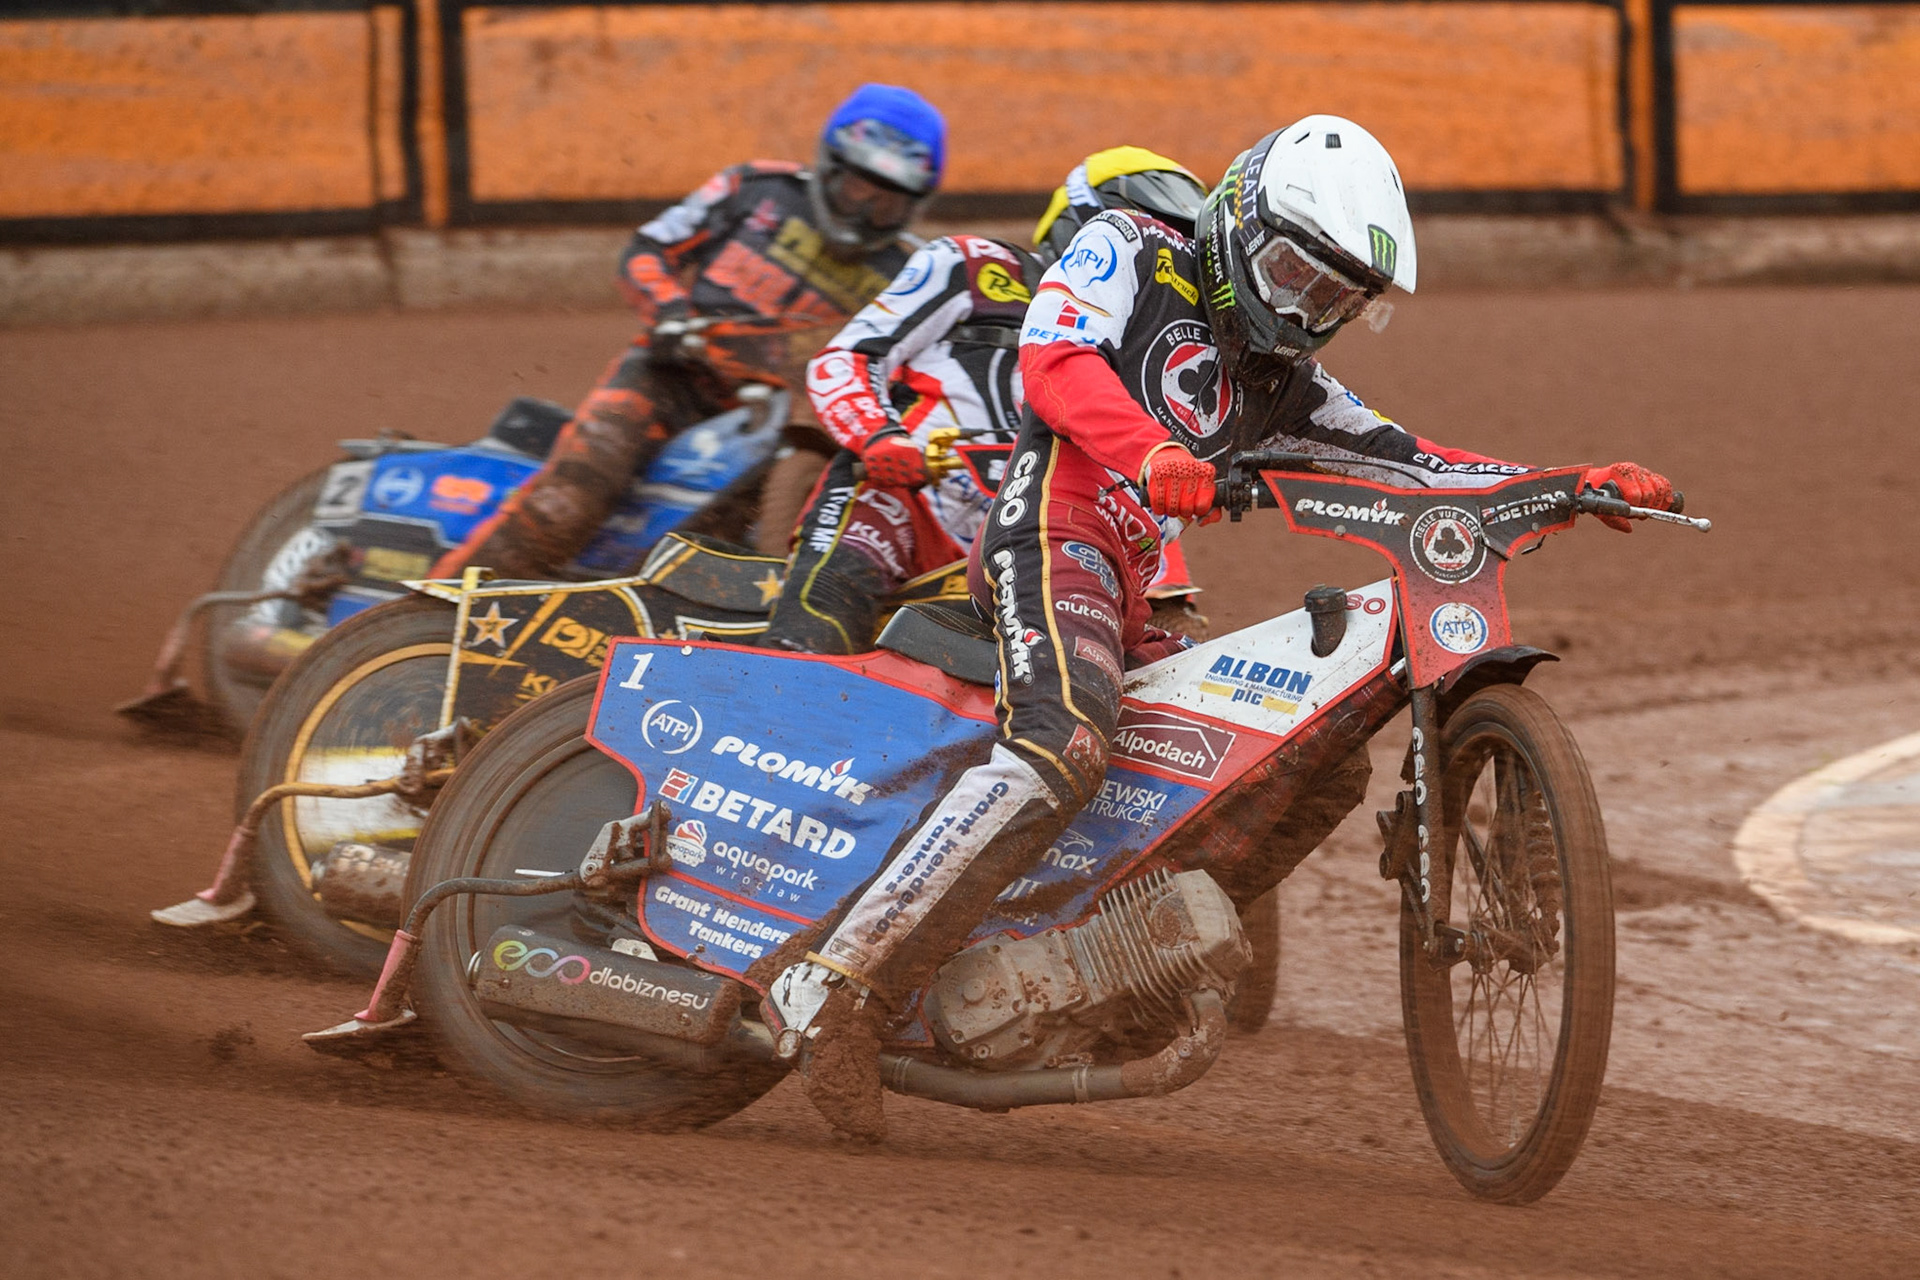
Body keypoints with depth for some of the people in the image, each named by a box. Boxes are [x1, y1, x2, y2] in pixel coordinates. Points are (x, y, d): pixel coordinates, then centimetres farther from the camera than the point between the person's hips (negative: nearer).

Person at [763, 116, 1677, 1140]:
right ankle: (835, 988, -40)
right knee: (1060, 750, -33)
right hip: (1052, 538, -9)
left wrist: (1570, 487, 10)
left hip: (1134, 602, 9)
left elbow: (1407, 462, 22)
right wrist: (1152, 456, -30)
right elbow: (1054, 358, -12)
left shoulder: (1278, 384, 27)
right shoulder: (1130, 254, 7)